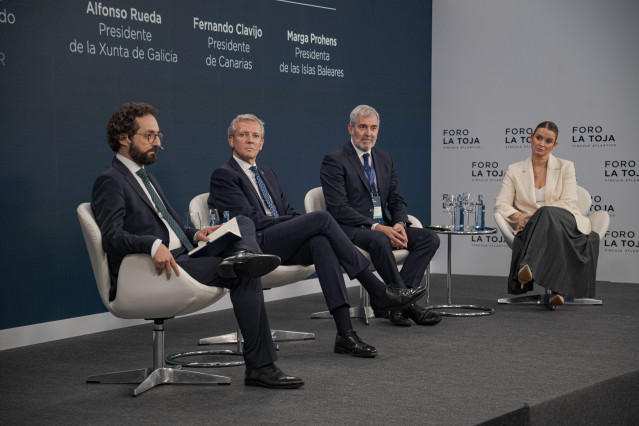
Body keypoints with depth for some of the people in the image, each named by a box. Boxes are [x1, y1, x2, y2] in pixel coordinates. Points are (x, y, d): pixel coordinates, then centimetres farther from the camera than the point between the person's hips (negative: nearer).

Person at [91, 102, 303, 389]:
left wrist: (194, 235, 7)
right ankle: (260, 366, -18)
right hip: (159, 270, -9)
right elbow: (112, 237, -20)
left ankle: (242, 257, -30)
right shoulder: (110, 182, -6)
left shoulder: (147, 179, 25)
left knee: (243, 223, 3)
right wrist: (154, 245, -37)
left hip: (182, 258, 9)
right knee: (244, 276, -19)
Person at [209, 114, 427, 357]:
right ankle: (378, 292, -22)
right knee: (321, 218, -24)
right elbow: (251, 220, -10)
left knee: (321, 242, -28)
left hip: (284, 245, 6)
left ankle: (345, 333, -36)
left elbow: (288, 212, 22)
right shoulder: (223, 176, 0)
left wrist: (306, 225, -3)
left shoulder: (267, 174, 27)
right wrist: (309, 223, -11)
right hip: (256, 247, -6)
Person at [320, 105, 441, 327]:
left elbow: (397, 201, 15)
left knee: (430, 238, -15)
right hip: (351, 229, -7)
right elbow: (338, 208, -15)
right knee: (379, 240, -39)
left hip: (384, 227, 7)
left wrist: (399, 224, -9)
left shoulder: (385, 160, 16)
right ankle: (407, 303, -27)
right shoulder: (334, 161, -6)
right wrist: (376, 227, -23)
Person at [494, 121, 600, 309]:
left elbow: (568, 204, 0)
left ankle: (528, 266, -59)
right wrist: (518, 216, -15)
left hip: (566, 226, -1)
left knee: (547, 214, -38)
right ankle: (556, 290, -54)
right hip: (532, 231, 1)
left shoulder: (565, 167, 13)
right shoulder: (514, 170, 17)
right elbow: (501, 204, 8)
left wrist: (537, 215, -16)